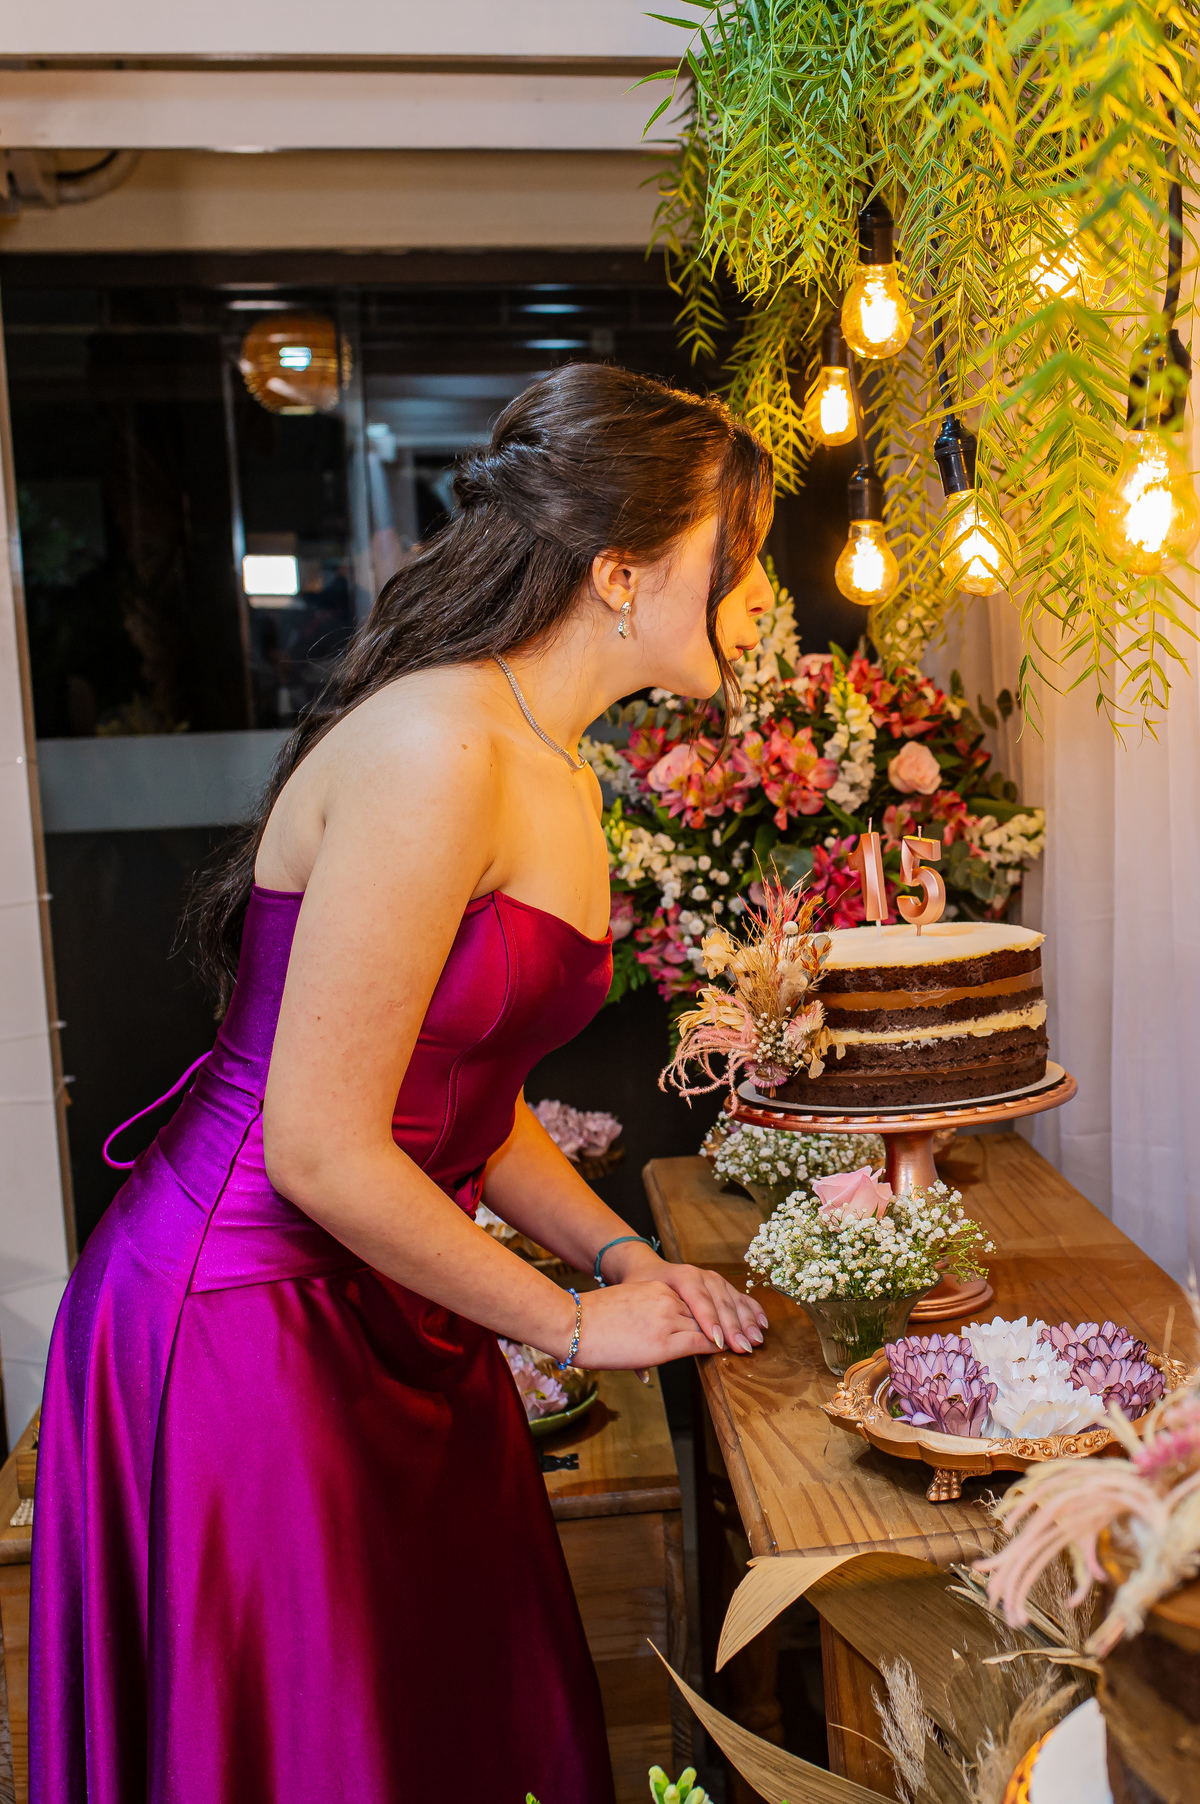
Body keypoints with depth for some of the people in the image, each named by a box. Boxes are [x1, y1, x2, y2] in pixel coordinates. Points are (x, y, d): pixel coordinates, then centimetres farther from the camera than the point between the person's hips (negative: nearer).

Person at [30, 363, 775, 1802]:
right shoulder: (435, 748, -23)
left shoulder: (560, 775, 8)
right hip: (244, 1316, -9)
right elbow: (323, 1150, -23)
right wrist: (575, 1322, -11)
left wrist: (625, 1255, 4)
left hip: (392, 1309, 9)